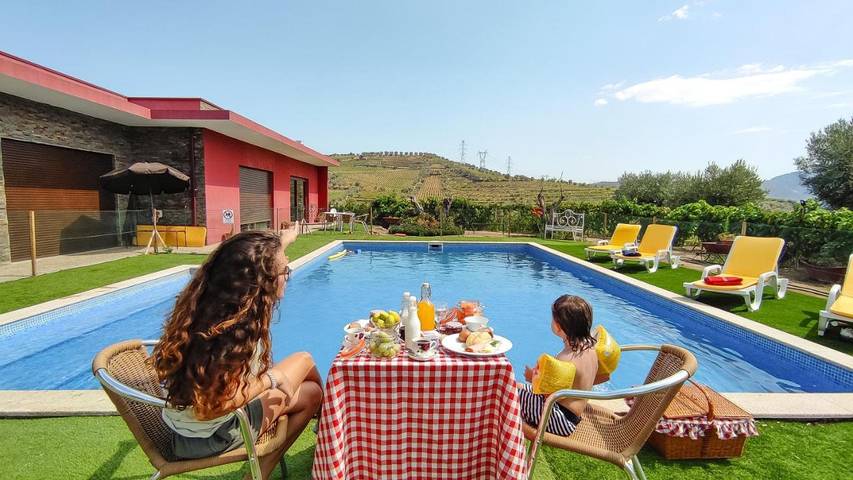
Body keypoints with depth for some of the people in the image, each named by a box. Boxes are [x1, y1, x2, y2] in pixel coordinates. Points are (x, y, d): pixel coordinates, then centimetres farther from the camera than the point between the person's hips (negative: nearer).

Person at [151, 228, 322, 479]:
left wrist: (281, 243, 27)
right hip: (210, 435, -7)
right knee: (303, 361, 3)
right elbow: (209, 407, -37)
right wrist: (270, 378, -24)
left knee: (310, 393, 13)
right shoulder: (233, 329, -36)